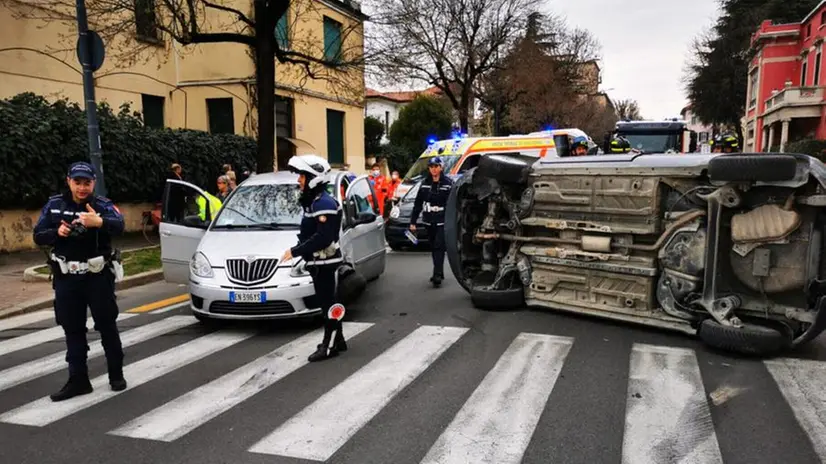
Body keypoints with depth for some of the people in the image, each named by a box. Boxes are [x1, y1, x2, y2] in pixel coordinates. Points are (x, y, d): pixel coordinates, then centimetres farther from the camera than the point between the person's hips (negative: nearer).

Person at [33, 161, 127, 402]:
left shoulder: (103, 204, -9)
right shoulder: (54, 205, 2)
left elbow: (119, 225, -29)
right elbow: (38, 236, 4)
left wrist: (99, 222, -51)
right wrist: (56, 232, -17)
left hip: (99, 276, -3)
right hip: (66, 278, 3)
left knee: (107, 326, 5)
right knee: (73, 330, 9)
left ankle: (116, 375, 20)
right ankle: (78, 380, 19)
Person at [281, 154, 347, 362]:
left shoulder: (324, 203, -19)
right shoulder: (314, 201, 14)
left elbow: (323, 238, -27)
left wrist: (295, 251, -23)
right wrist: (300, 252, 7)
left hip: (325, 261, -10)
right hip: (318, 261, 10)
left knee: (328, 303, -3)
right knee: (327, 302, 16)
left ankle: (329, 345, 4)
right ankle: (337, 340, 26)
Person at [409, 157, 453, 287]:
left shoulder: (448, 183, -4)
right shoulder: (424, 183, 9)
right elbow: (417, 203, 10)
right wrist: (413, 221, 7)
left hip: (442, 221, -5)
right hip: (429, 222, 5)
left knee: (439, 247, -11)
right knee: (433, 248, 11)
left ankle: (437, 275, -13)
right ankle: (438, 273, 22)